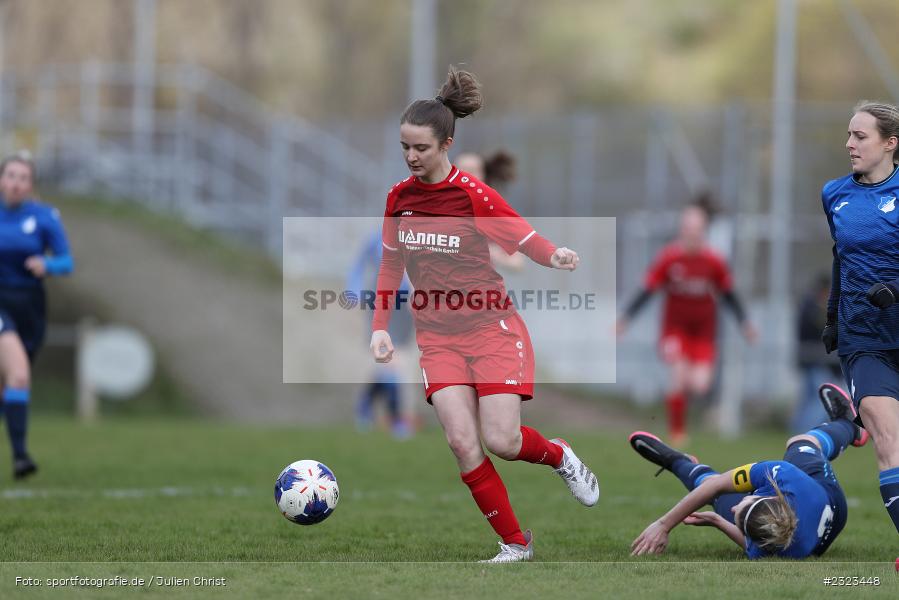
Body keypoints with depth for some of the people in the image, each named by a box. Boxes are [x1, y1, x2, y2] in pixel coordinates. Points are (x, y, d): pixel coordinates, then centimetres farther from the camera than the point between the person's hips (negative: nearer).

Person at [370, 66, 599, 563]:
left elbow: (527, 240, -9)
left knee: (501, 441, -12)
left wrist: (556, 256, -32)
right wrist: (380, 327, 8)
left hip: (491, 330, -4)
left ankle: (559, 456, 23)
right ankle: (515, 544, -2)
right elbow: (391, 266, 16)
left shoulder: (474, 196, -11)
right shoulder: (399, 198, 4)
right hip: (437, 338, 4)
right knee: (462, 441, -13)